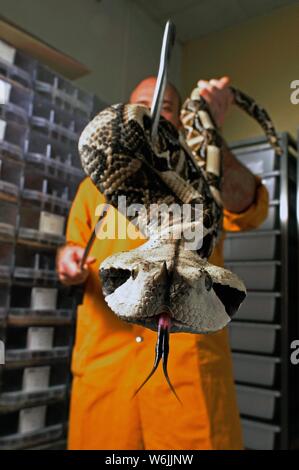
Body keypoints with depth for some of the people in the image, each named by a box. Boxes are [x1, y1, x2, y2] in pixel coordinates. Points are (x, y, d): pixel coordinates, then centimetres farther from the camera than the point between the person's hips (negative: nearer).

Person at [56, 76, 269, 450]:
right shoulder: (94, 186, 16)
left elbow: (249, 211, -13)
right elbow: (74, 248, 21)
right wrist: (68, 258, -4)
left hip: (189, 361, -2)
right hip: (103, 360, 3)